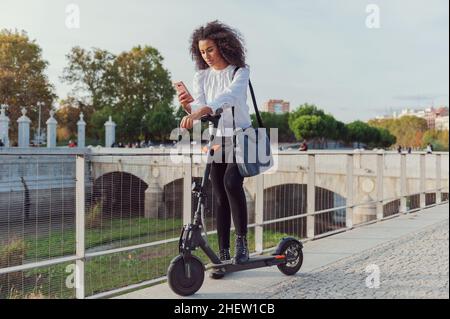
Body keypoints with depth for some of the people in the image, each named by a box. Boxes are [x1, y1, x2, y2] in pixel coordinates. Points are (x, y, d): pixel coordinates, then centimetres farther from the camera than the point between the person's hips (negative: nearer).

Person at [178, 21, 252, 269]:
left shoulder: (240, 72, -9)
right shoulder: (201, 76, 5)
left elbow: (227, 96, -30)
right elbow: (198, 109, -4)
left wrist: (199, 111, -45)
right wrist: (188, 106, -28)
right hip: (216, 139, 4)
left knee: (231, 182, -29)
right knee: (219, 199, 4)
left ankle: (242, 239, -14)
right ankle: (223, 254, 12)